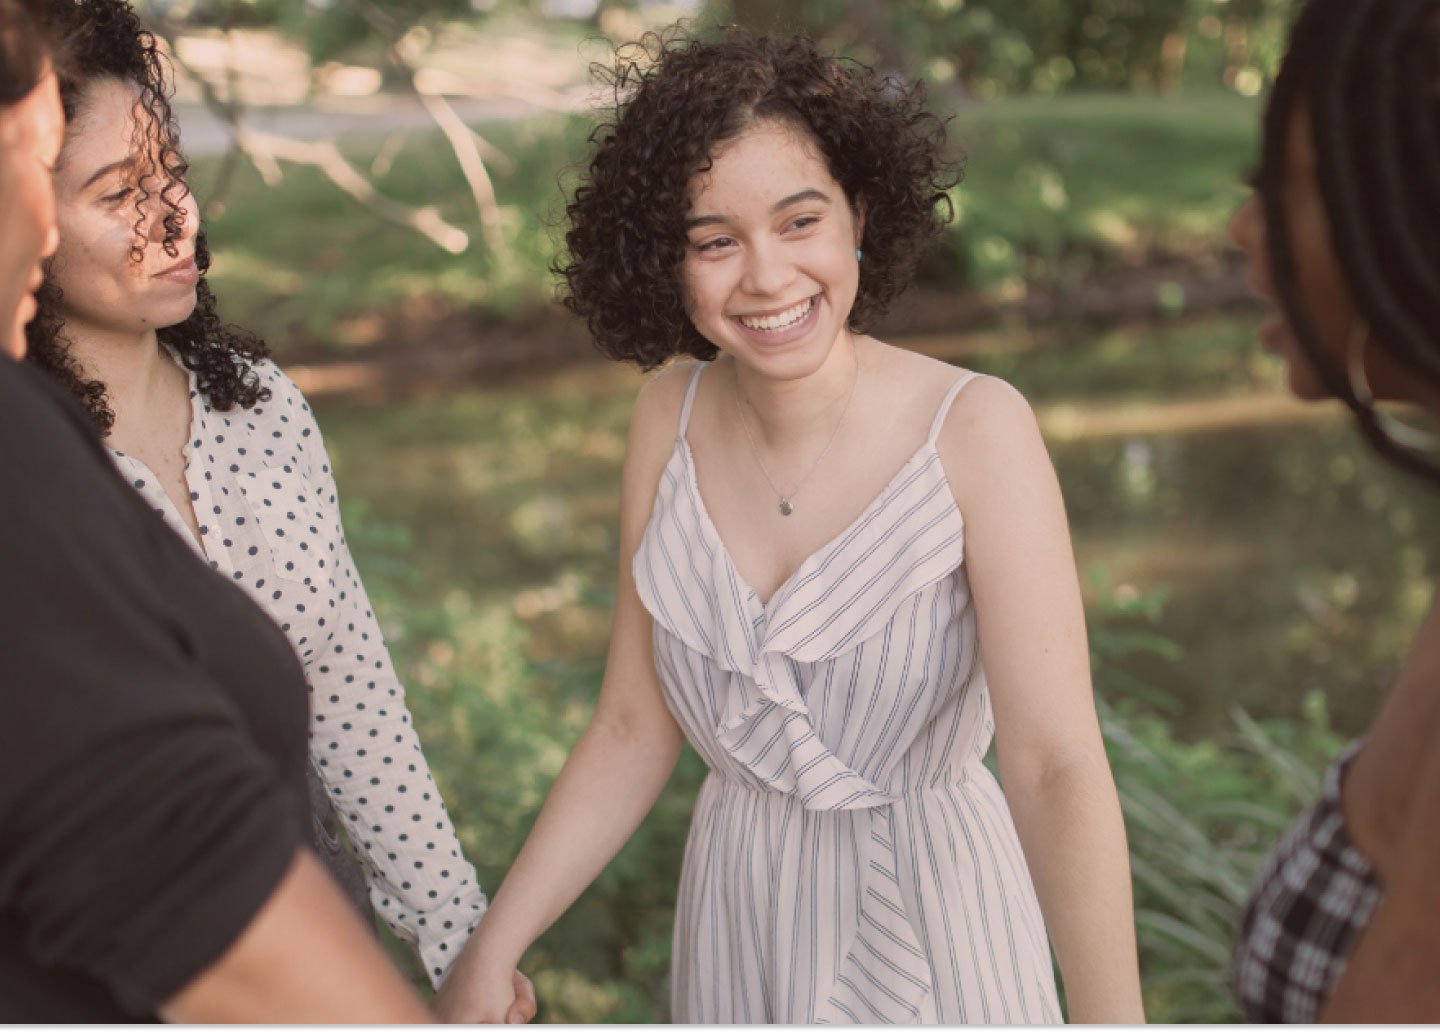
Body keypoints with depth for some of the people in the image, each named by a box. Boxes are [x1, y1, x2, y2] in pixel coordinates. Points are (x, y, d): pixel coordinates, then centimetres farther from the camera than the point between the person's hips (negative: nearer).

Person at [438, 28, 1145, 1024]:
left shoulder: (976, 429, -22)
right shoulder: (672, 418, -10)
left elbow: (1058, 765, -27)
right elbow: (635, 729, -4)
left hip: (929, 911, -3)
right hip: (739, 909, 4)